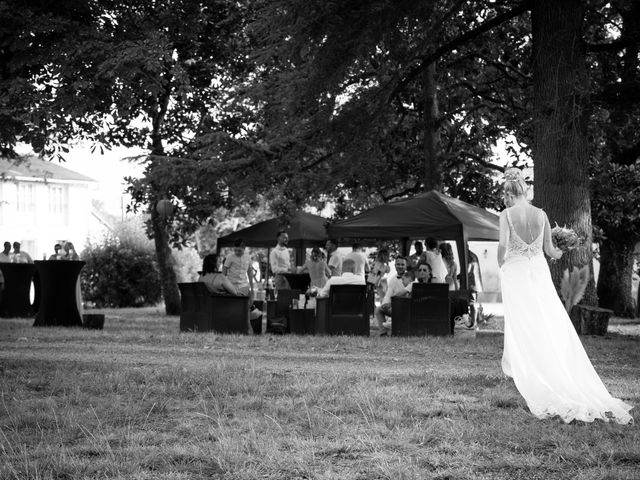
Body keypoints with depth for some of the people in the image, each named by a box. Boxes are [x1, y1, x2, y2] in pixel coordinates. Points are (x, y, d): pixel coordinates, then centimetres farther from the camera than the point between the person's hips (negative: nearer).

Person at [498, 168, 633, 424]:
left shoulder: (507, 214, -6)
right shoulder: (541, 214, 4)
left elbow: (503, 244, -18)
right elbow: (549, 249, 7)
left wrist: (501, 265, 0)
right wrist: (559, 253, 29)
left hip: (515, 271, -3)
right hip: (539, 271, 3)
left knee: (521, 327, 3)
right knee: (553, 326, 3)